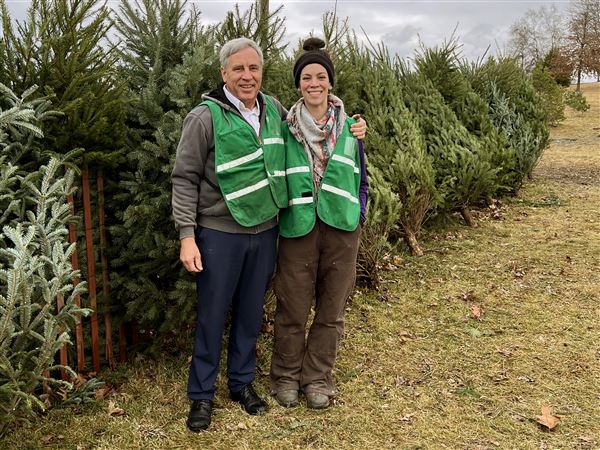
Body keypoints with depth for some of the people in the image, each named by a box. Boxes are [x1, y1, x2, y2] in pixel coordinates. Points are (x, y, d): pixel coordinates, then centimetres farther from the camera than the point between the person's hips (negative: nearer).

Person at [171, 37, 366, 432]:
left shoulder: (274, 109, 4)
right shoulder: (206, 117, -11)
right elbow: (185, 178, -9)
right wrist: (187, 236, -14)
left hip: (265, 231, 5)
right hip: (219, 234, -4)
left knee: (251, 313, 16)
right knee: (212, 316, 7)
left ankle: (242, 382, 35)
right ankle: (202, 394, 24)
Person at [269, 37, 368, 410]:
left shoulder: (350, 127, 5)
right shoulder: (286, 129, 0)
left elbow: (361, 179, 11)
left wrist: (357, 221, 2)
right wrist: (280, 217, 1)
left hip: (341, 229, 2)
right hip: (297, 229, -2)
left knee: (332, 310, 10)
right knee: (293, 309, 6)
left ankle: (317, 377, 27)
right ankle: (286, 376, 25)